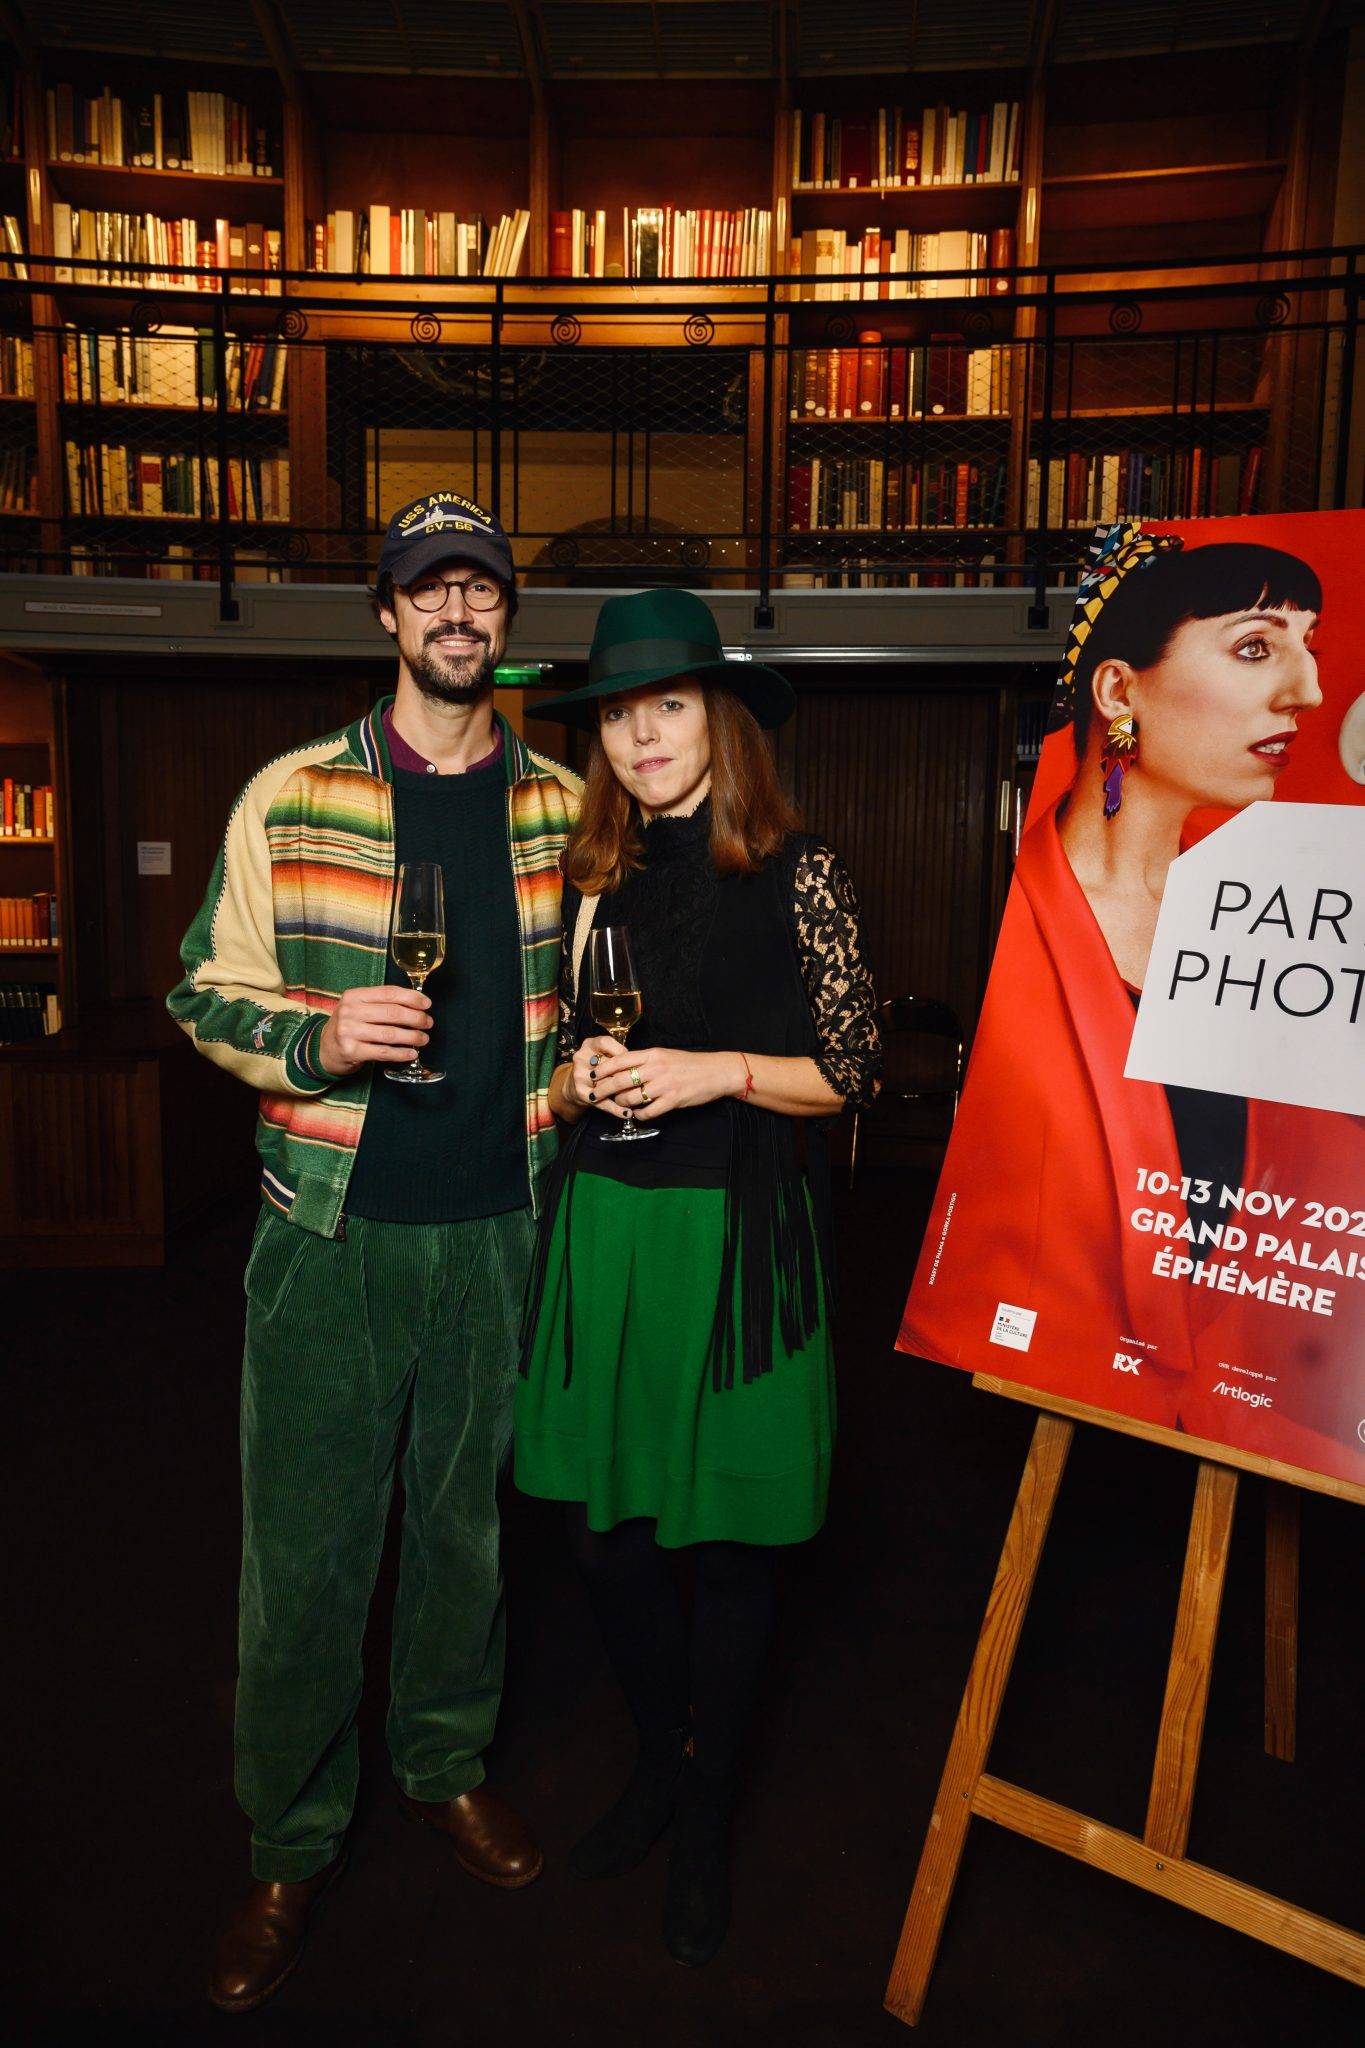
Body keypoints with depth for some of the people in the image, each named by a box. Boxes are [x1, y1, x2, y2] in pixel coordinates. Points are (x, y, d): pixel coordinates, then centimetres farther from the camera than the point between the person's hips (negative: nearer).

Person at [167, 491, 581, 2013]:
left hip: (499, 1224, 2)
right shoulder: (289, 798, -1)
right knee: (305, 1548, 6)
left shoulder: (565, 806, 7)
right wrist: (320, 1039, -17)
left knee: (470, 1516, 17)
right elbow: (206, 996, 1)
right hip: (332, 1222, -2)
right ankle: (292, 1845, 29)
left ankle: (446, 1763, 40)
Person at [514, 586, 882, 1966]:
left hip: (738, 1232, -4)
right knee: (602, 1529, 12)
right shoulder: (590, 880, 8)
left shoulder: (796, 875, -4)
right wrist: (581, 1081, -7)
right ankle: (659, 1759, 41)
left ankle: (709, 1814, 33)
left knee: (729, 1536, 9)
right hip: (602, 1228, 4)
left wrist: (718, 1071, -16)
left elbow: (852, 1071, -3)